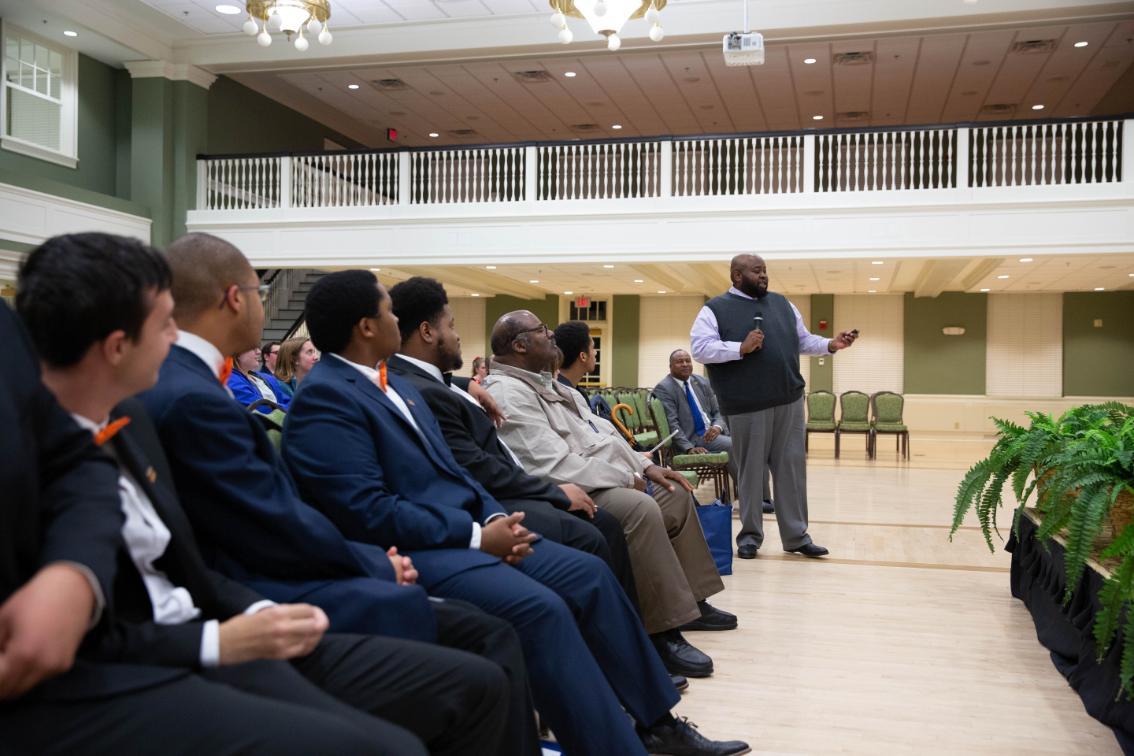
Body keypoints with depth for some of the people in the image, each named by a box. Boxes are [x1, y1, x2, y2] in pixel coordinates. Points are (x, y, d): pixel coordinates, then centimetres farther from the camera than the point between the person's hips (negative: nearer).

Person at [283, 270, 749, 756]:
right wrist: (477, 536, -17)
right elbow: (369, 513, -20)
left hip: (463, 530, 9)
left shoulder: (395, 384, 17)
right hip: (412, 552, -9)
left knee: (589, 574, -1)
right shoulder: (324, 398, -13)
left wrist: (494, 518, -2)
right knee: (541, 608, -28)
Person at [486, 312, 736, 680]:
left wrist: (644, 466, 8)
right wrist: (626, 479, -16)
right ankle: (663, 633, -25)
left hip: (610, 481, 12)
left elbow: (599, 429, 20)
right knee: (641, 509, -33)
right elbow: (555, 465, -25)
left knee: (676, 494, 17)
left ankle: (691, 600, 23)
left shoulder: (547, 384, 17)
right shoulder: (507, 393, -17)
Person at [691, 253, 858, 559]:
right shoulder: (716, 309, 0)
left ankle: (796, 536, 15)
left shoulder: (781, 304, 17)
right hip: (748, 406, -5)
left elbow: (803, 341, 20)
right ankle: (750, 535, 17)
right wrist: (741, 348, -18)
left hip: (789, 400, 5)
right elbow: (700, 349, -10)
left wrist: (830, 344, 2)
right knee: (751, 471, 3)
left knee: (792, 468, 7)